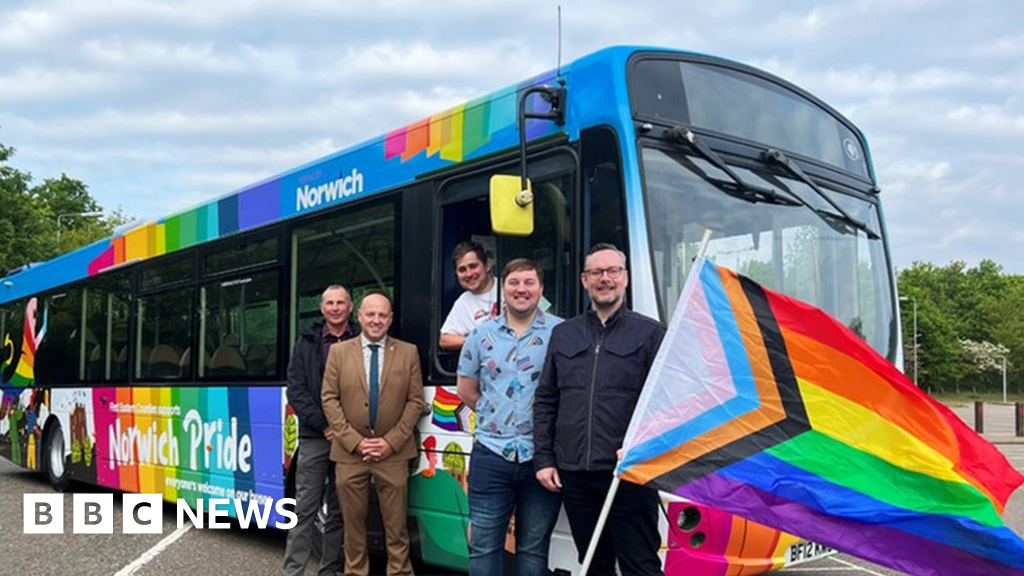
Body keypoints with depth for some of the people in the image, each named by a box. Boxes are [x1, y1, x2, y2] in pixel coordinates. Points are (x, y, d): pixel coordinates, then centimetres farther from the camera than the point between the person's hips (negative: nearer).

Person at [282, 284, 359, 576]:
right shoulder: (307, 342, 8)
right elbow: (296, 391, 2)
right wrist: (323, 425, -8)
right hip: (314, 438, 0)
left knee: (339, 510, 7)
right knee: (306, 509, 1)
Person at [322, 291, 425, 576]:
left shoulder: (408, 352, 4)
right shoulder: (339, 352, 5)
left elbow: (415, 401, 2)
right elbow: (329, 399, 1)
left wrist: (391, 441, -8)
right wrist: (354, 441, -8)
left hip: (393, 453, -1)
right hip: (349, 452, 1)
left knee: (396, 525, 3)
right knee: (353, 522, 8)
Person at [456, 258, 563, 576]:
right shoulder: (482, 334, 7)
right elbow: (466, 391, 16)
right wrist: (493, 416, 8)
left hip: (541, 456, -2)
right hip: (491, 453, 2)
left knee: (533, 549, 9)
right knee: (484, 545, 5)